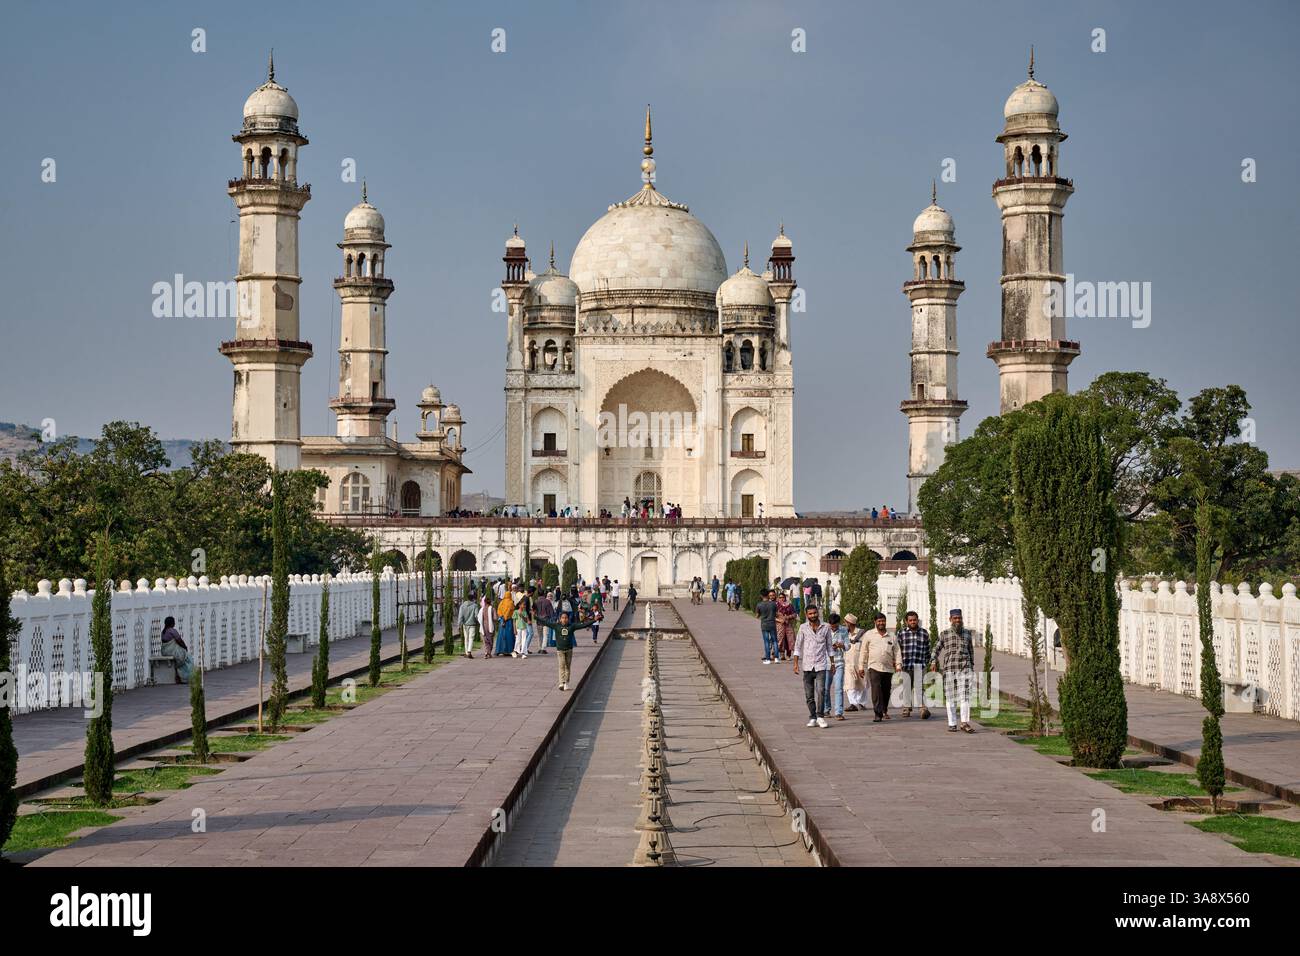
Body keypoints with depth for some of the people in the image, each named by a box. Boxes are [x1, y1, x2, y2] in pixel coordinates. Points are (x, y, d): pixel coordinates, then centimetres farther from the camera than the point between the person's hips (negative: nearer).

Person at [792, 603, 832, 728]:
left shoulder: (826, 627, 4)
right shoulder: (803, 627, 3)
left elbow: (829, 646, 13)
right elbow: (798, 646, 5)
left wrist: (832, 662, 13)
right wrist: (796, 663, -1)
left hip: (821, 665, -1)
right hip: (807, 665, 1)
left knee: (821, 690, -16)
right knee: (809, 694, 3)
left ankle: (820, 716, -9)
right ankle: (812, 718, 12)